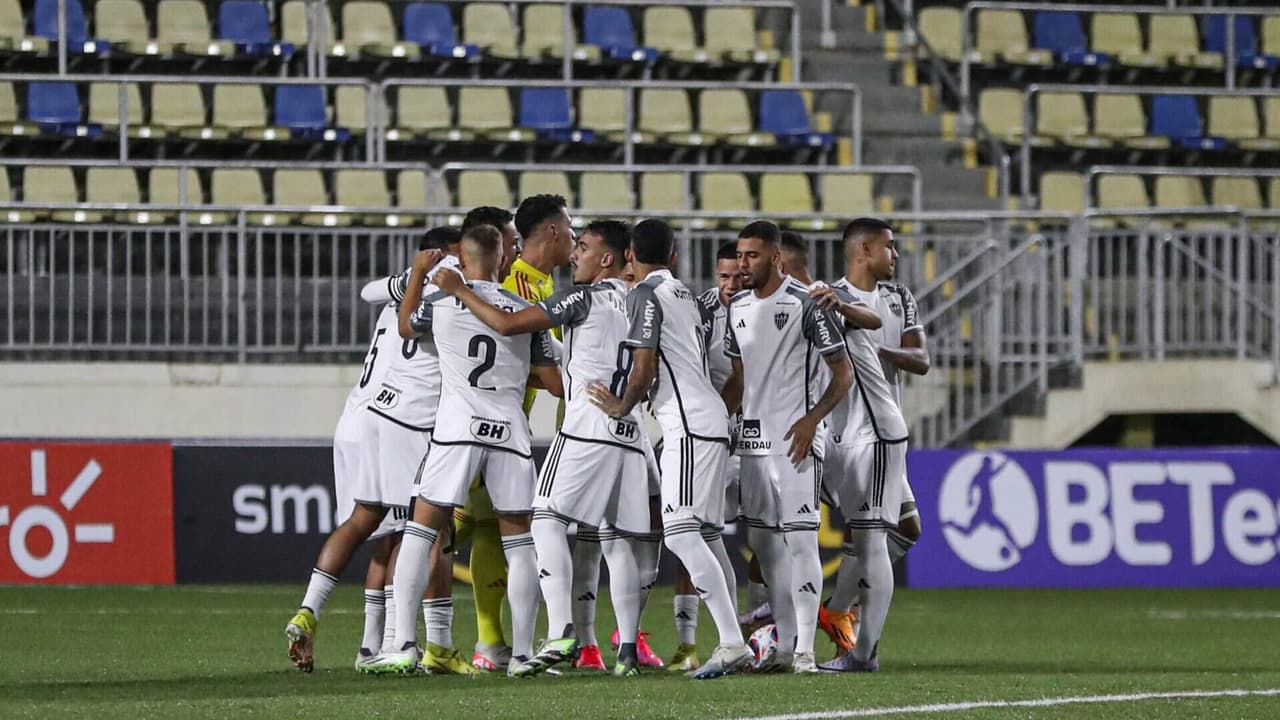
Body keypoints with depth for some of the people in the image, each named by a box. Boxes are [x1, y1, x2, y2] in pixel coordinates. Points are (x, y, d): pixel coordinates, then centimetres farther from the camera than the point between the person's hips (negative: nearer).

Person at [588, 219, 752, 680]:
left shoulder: (646, 294, -6)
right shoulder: (685, 295, 19)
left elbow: (644, 370, -12)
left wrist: (621, 407, 3)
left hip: (688, 425, -9)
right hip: (710, 417, 9)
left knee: (680, 533, -14)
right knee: (706, 534, 10)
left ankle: (732, 643, -22)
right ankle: (733, 644, 8)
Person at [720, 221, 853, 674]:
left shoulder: (805, 304, -8)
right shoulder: (738, 308, 13)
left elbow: (843, 374, -6)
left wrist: (811, 419, -17)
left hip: (795, 438, -7)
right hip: (752, 438, 7)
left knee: (800, 539, -11)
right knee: (764, 542, 8)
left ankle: (805, 649, -11)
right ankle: (784, 646, 15)